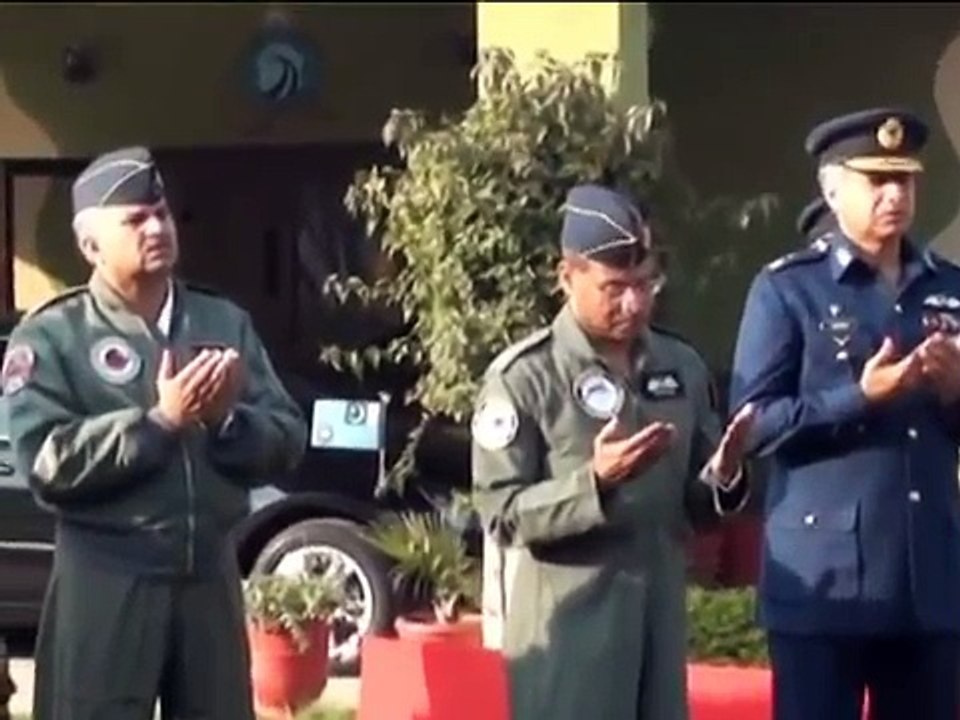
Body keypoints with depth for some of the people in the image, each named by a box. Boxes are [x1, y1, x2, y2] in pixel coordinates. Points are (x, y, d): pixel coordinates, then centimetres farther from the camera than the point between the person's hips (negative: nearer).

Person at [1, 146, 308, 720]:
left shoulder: (226, 323, 10)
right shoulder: (52, 335, -3)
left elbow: (288, 440, 7)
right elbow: (47, 461, -15)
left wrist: (227, 421, -14)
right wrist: (160, 421, -19)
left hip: (211, 576, 5)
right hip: (106, 582, -4)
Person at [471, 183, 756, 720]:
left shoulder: (682, 367, 9)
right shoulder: (524, 377, -8)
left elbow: (697, 505, 14)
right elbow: (502, 514, -11)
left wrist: (723, 478, -9)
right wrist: (595, 482, -24)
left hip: (659, 617, 6)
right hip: (567, 626, -5)